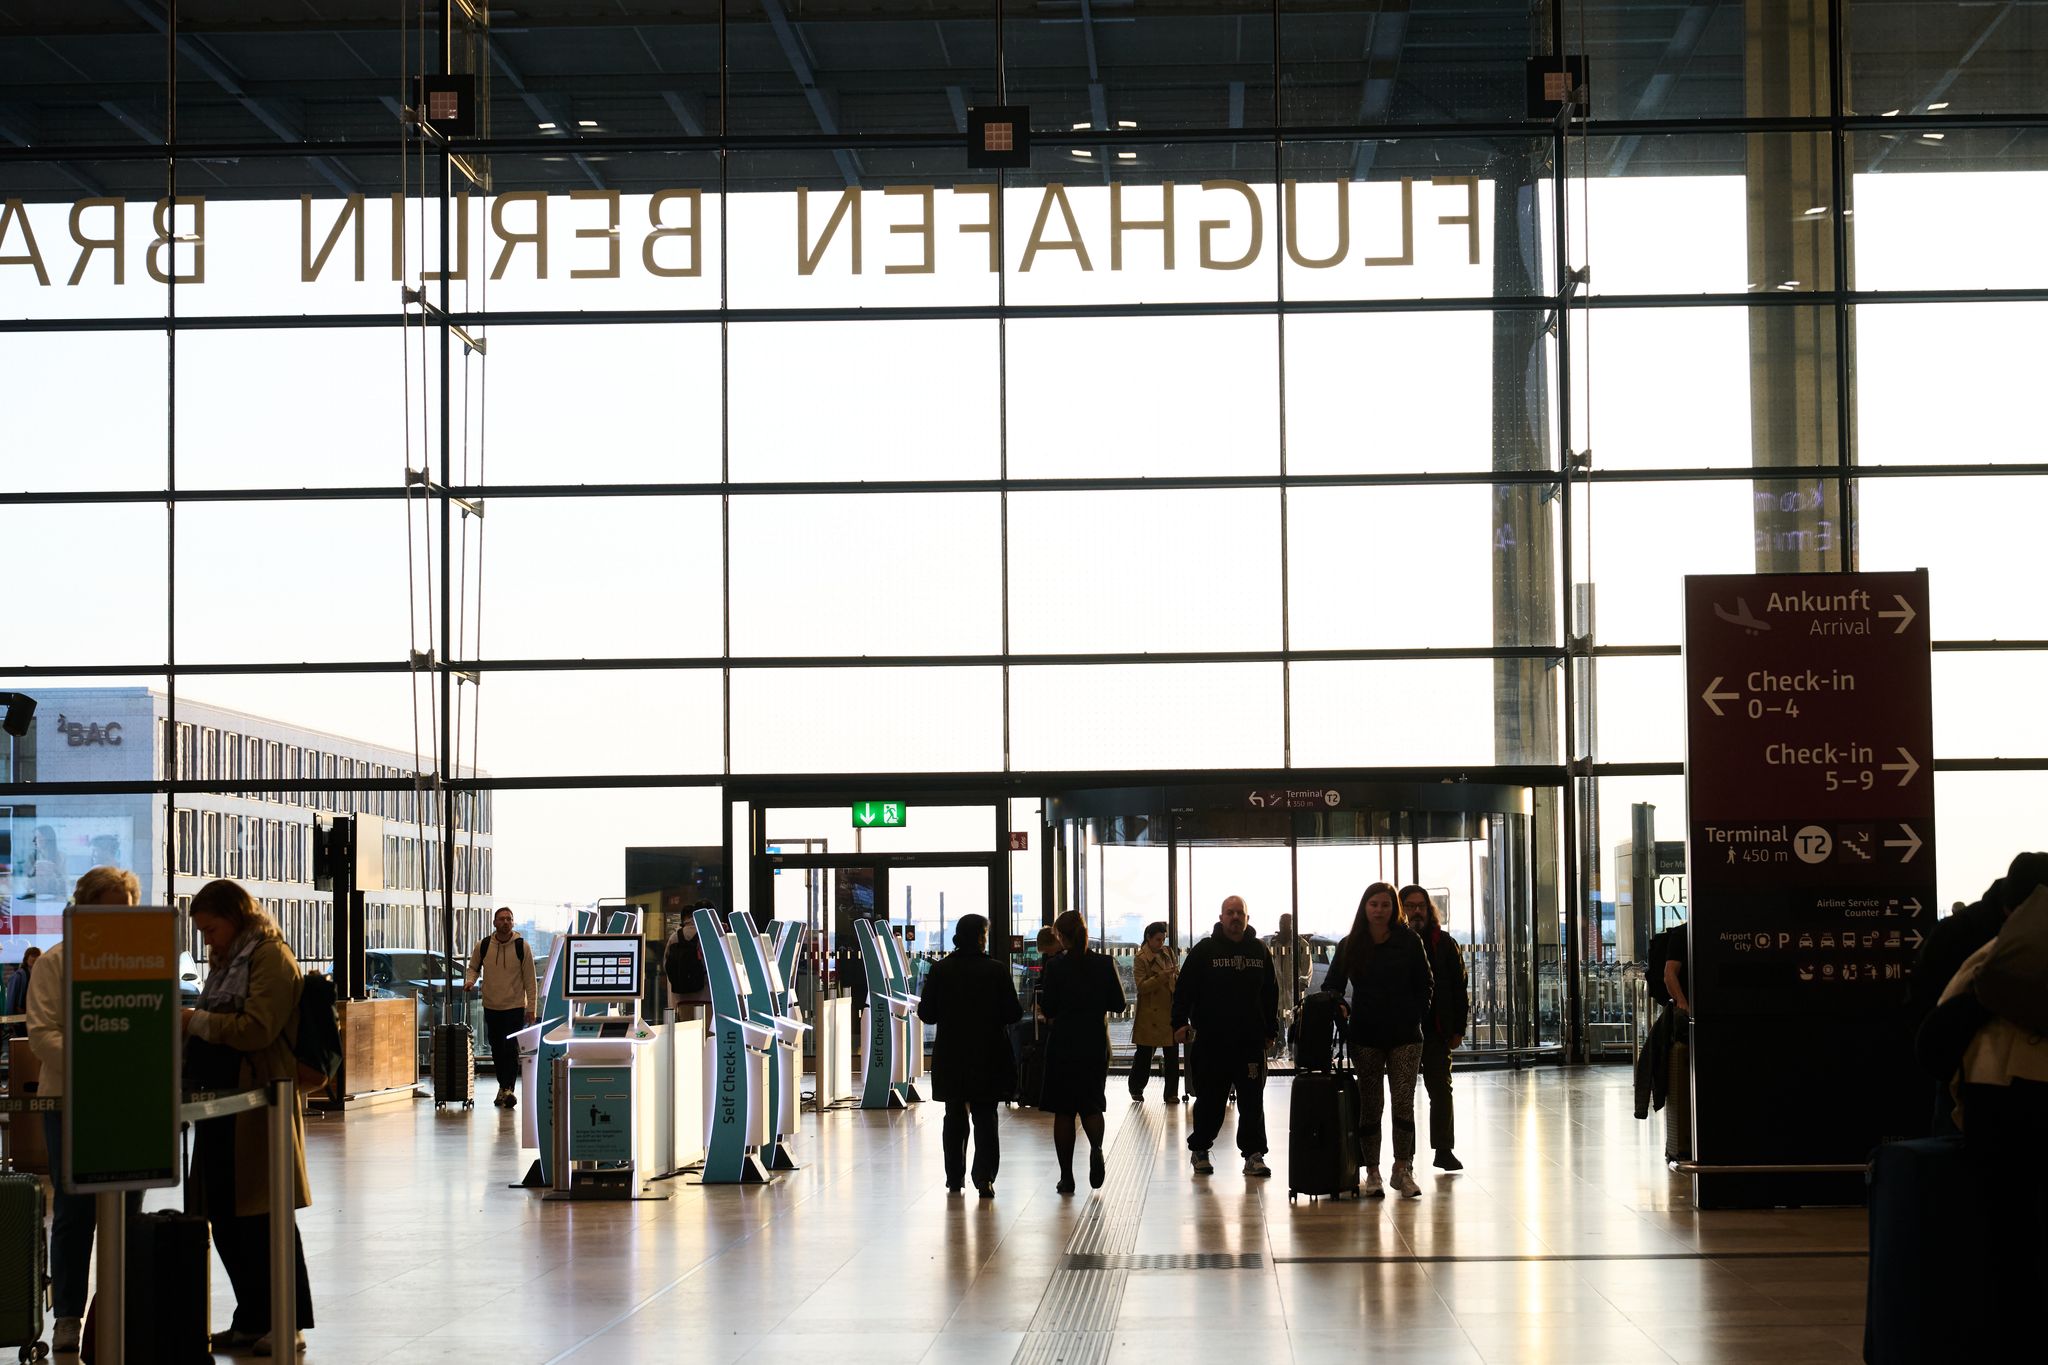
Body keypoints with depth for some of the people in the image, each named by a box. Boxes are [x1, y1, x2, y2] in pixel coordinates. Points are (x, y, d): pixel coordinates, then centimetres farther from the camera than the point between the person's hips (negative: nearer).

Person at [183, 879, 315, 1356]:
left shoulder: (271, 957, -8)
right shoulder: (228, 960, 20)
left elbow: (256, 1029, -18)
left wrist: (196, 1021, -14)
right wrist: (192, 1030, 9)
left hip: (258, 1105, -9)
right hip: (222, 1104, 9)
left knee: (261, 1218, -4)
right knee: (226, 1220, 9)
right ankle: (251, 1321, 17)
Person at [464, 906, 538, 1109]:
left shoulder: (521, 947, -6)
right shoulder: (483, 946, 0)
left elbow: (530, 979, -2)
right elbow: (473, 967, 16)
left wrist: (531, 1007, -5)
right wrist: (470, 980, -7)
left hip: (515, 1007, -3)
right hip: (491, 1007, 3)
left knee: (511, 1048, -13)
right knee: (497, 1050, 10)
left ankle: (509, 1088, -14)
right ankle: (503, 1087, 23)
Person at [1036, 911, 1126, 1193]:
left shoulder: (1055, 966, -10)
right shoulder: (1104, 964, -4)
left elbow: (1048, 1009, -7)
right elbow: (1119, 1004, 1)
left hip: (1063, 1045, -2)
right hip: (1096, 1044, 2)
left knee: (1063, 1110, 8)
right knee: (1091, 1104, 14)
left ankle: (1066, 1176, 6)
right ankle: (1096, 1147, -17)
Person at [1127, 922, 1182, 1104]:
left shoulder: (1169, 953, 11)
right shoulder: (1140, 959, -6)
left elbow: (1177, 977, 21)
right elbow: (1141, 986, -15)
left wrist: (1176, 976, -3)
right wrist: (1163, 976, -24)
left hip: (1170, 1012, 5)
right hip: (1149, 1015, -5)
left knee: (1172, 1055, 1)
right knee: (1144, 1054, 4)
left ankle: (1171, 1093, 7)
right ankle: (1136, 1090, 20)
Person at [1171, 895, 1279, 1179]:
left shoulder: (1259, 951, 9)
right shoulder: (1204, 950, 0)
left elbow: (1271, 993, 15)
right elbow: (1184, 988, -3)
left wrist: (1271, 1030, 13)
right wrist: (1180, 1022, -13)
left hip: (1251, 1041, 2)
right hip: (1211, 1041, -2)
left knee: (1252, 1101, 0)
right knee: (1210, 1100, 6)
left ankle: (1253, 1154, 4)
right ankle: (1199, 1150, 21)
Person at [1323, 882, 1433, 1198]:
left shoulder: (1409, 941, 2)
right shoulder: (1350, 945, 4)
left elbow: (1423, 985, 6)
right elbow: (1332, 984, 6)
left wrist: (1416, 1019, -3)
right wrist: (1339, 1005, -15)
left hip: (1404, 1034, -1)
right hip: (1366, 1036, 1)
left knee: (1404, 1103, -5)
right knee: (1371, 1105, 3)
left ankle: (1403, 1170, 4)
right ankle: (1372, 1174, 8)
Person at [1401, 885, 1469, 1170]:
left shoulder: (1444, 943, 4)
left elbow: (1458, 987, 5)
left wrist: (1457, 1029, -1)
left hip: (1437, 1029, 0)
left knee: (1441, 1088, 1)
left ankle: (1444, 1149, 8)